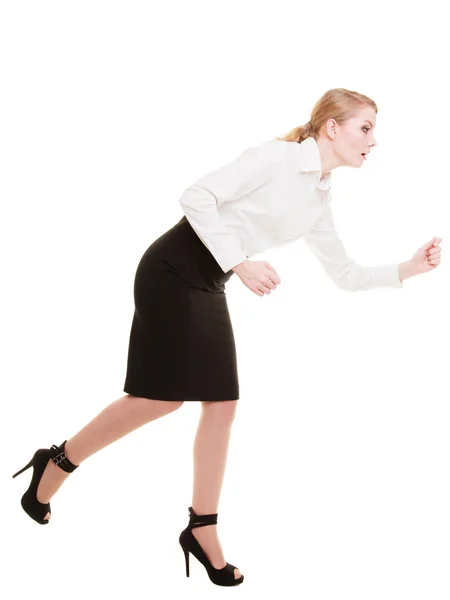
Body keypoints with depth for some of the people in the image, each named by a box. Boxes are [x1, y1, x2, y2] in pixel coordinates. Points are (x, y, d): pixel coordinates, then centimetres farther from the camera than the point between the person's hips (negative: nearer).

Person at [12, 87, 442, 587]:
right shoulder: (275, 156, -13)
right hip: (173, 269, -8)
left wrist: (409, 268, 4)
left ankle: (202, 532, 11)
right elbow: (197, 196, -20)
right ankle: (56, 464, 12)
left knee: (222, 403, 2)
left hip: (208, 285, 8)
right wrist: (239, 263, -23)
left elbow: (345, 274, 14)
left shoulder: (319, 198, 11)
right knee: (164, 397, -7)